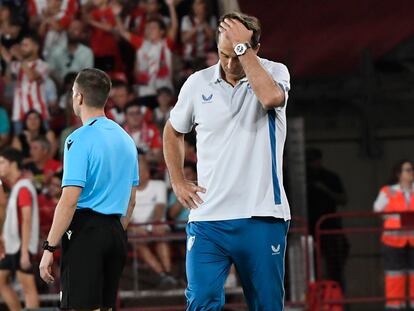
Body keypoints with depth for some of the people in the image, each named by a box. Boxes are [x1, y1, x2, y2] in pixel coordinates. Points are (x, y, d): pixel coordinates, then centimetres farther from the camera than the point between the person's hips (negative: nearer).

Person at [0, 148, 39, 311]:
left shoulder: (23, 188, -14)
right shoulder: (15, 186, 15)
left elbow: (27, 221, -19)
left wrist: (24, 251, -23)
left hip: (22, 247, -10)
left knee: (28, 287, -7)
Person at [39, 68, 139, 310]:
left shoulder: (80, 140, -10)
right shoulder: (125, 139, 14)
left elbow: (70, 200, -17)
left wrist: (50, 248, -15)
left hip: (86, 229, -8)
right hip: (115, 232, 8)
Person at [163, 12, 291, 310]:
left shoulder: (274, 72, -1)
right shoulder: (198, 83, 6)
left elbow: (271, 97, -26)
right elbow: (173, 131, 23)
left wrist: (244, 48, -20)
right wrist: (178, 181, 14)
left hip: (261, 217, -2)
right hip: (207, 216, 2)